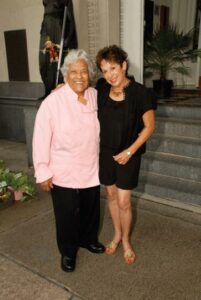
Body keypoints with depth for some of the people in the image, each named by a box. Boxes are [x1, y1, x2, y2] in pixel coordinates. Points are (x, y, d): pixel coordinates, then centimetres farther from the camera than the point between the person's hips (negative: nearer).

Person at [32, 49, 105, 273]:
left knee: (90, 209, 21)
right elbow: (41, 139, -15)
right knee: (67, 214, 10)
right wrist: (42, 172, -15)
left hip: (91, 169, 5)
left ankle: (88, 239, 48)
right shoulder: (53, 101, -18)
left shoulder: (95, 95, -2)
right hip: (64, 173, -5)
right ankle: (68, 251, 35)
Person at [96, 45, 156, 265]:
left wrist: (129, 151, -14)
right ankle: (117, 234, 39)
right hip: (105, 151, 4)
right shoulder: (101, 88, -5)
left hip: (128, 153, -4)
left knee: (123, 201, 2)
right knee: (111, 194, 16)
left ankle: (126, 240, 29)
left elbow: (149, 127, -9)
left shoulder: (140, 93, -17)